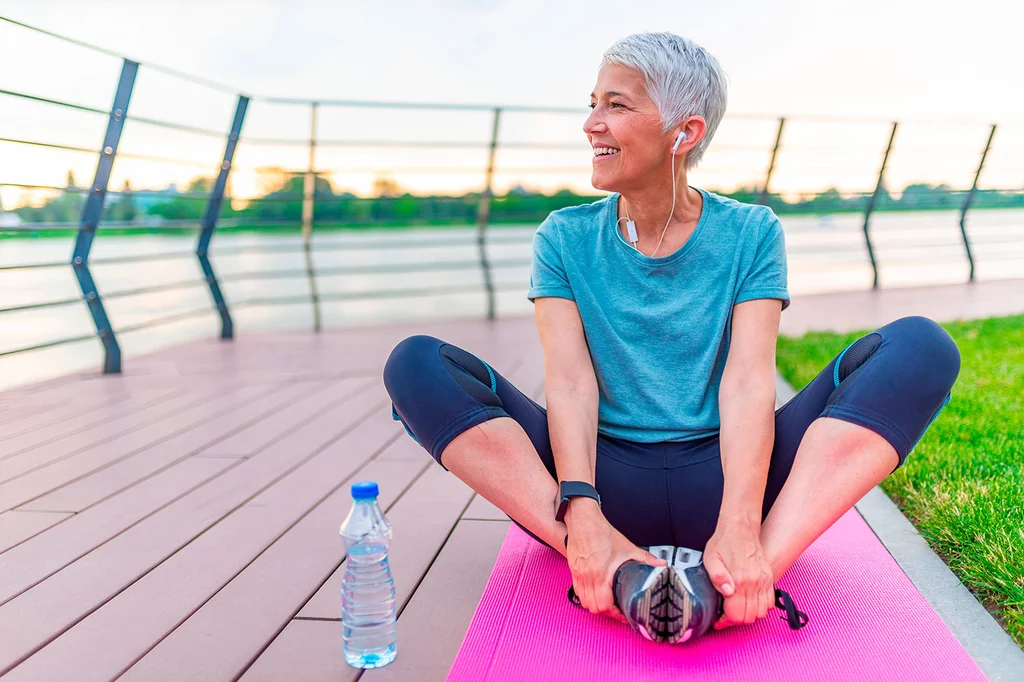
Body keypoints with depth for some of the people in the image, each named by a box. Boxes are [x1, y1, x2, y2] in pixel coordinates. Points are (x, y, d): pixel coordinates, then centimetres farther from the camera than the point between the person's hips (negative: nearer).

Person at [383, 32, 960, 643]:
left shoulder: (751, 234, 4)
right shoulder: (565, 240, 6)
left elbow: (747, 382, -11)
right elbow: (570, 382, -8)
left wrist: (739, 529, -28)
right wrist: (581, 515, -27)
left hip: (718, 481, 0)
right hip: (608, 482, 1)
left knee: (922, 347, -19)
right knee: (417, 364, -18)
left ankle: (751, 571, -36)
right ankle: (614, 569, -33)